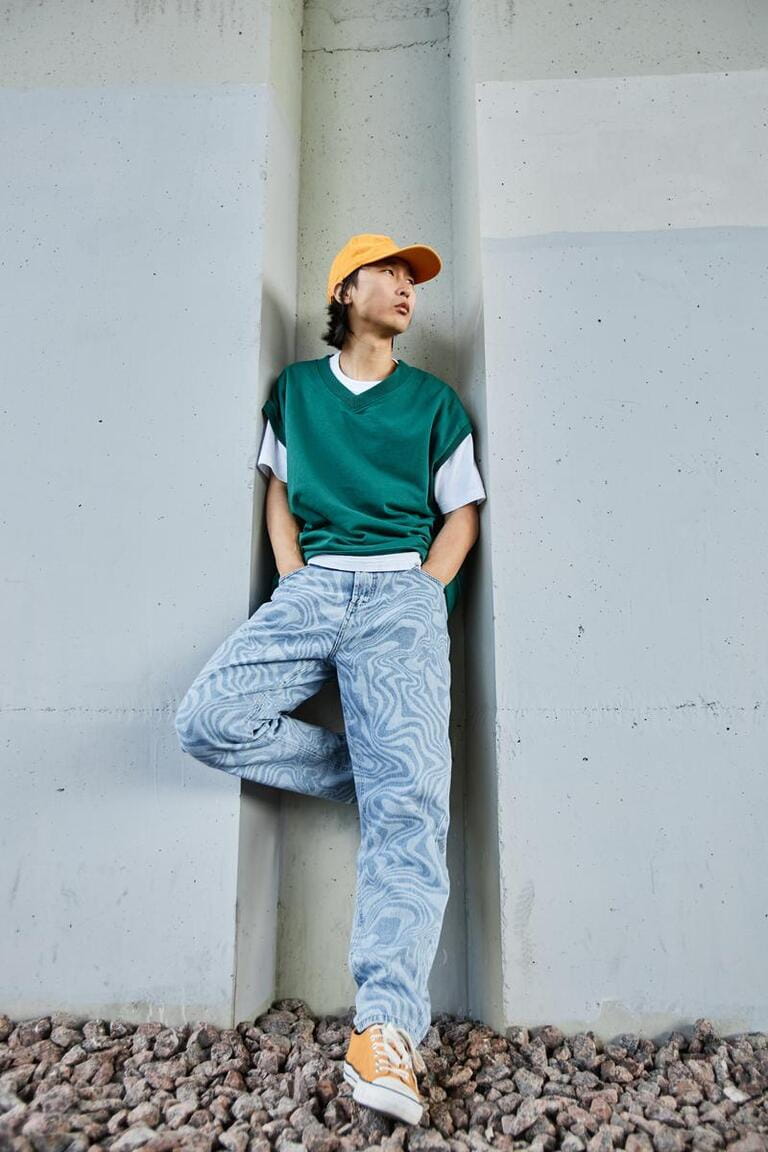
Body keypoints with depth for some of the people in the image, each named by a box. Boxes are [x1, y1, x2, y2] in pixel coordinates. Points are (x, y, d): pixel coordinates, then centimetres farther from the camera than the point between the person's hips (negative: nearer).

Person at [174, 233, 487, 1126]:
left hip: (403, 592, -2)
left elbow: (462, 514, 13)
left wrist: (420, 597, -4)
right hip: (311, 585, 3)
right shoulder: (295, 388, 22)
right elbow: (277, 493, 17)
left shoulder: (433, 400, 18)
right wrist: (292, 585, 0)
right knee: (208, 719, -21)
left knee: (409, 801, -20)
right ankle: (381, 773, -4)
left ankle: (386, 1031, -20)